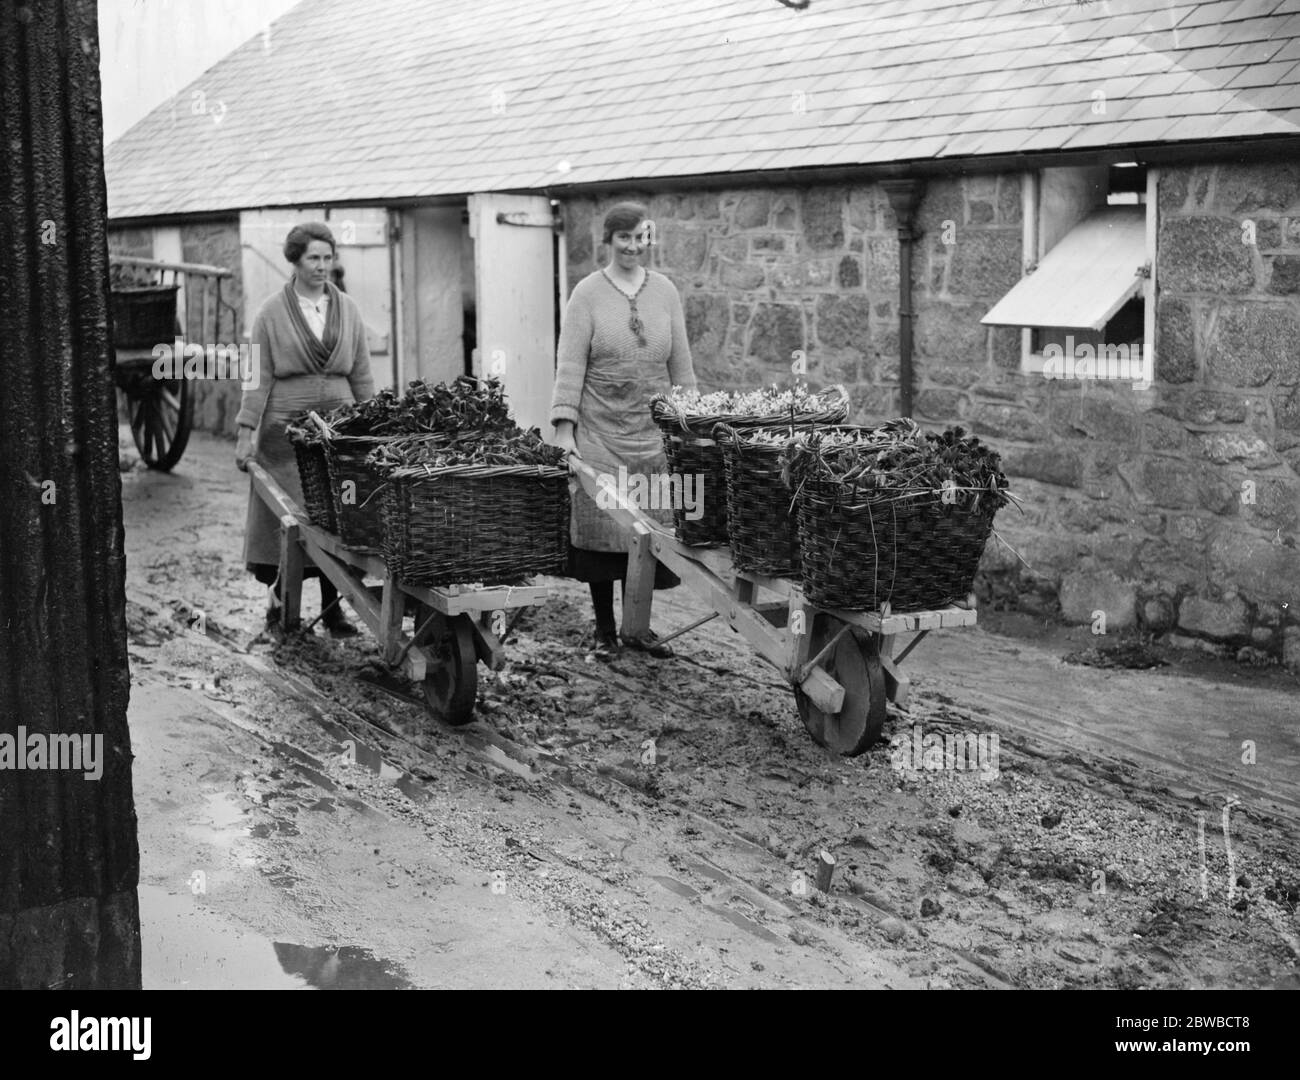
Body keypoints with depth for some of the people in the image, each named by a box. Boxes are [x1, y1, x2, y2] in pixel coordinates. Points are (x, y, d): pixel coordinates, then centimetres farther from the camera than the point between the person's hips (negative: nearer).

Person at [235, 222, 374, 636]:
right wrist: (246, 432, -7)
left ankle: (332, 606, 10)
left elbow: (361, 375, 12)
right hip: (286, 426, -2)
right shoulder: (273, 312, 0)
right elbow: (259, 377, -2)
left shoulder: (348, 309, 9)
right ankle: (280, 600, 15)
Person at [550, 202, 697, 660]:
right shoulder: (587, 293, 0)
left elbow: (681, 363, 13)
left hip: (653, 432, 3)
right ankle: (605, 630, 12)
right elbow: (570, 364, -5)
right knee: (602, 527, -1)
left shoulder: (665, 291, 10)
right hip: (599, 432, -3)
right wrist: (564, 429, -12)